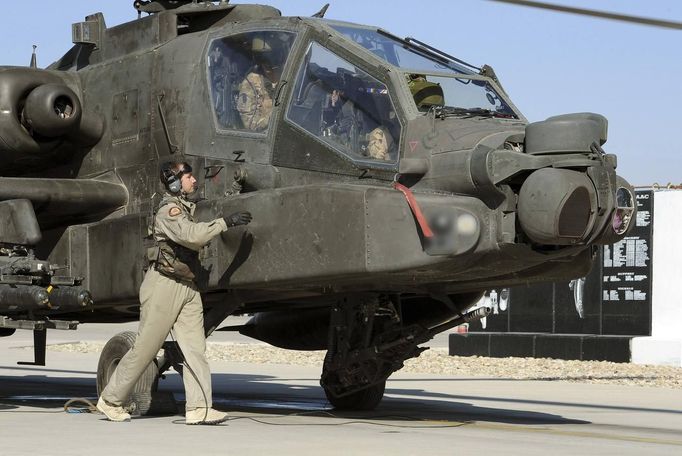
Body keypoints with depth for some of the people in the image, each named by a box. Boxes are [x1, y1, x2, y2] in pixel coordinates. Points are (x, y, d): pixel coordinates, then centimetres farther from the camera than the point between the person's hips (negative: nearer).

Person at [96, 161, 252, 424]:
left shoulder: (185, 208, 18)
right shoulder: (168, 210, -12)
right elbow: (191, 235, -28)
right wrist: (225, 222, -26)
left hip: (187, 287, 9)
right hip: (164, 284, -9)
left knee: (195, 348, -3)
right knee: (145, 348, -2)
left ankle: (198, 408, -8)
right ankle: (110, 400, 11)